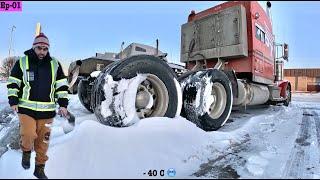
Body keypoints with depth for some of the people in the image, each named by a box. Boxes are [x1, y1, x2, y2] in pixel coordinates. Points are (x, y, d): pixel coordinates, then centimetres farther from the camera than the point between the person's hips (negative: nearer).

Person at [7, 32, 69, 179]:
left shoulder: (55, 64, 5)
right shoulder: (22, 62, 2)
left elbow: (62, 86, 6)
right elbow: (13, 83, 7)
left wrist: (63, 104, -1)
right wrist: (13, 101, -3)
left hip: (47, 110, 1)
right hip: (26, 108, -1)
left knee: (43, 141, 7)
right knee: (28, 135, -16)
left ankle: (40, 168, 27)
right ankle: (26, 152, 20)